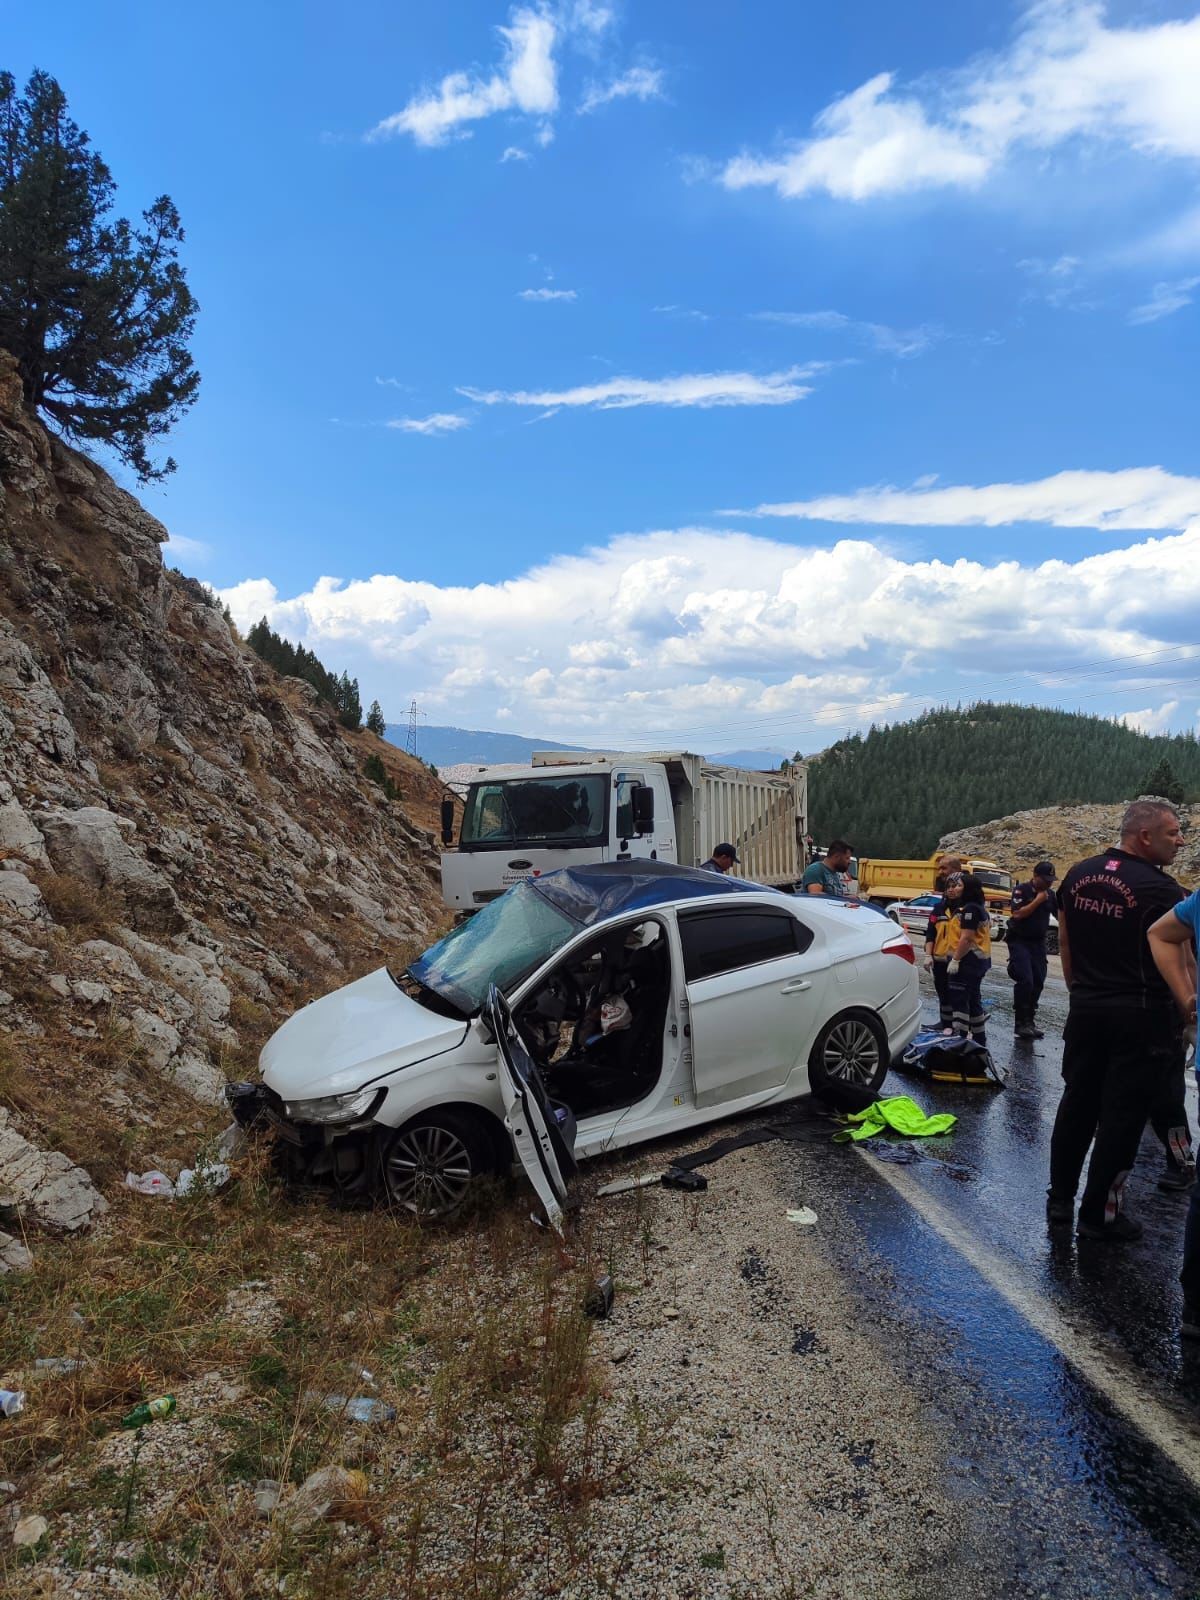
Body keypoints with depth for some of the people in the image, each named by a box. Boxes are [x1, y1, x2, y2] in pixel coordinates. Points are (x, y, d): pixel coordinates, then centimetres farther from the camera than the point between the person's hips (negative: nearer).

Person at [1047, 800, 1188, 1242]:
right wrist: (1183, 1014, -4)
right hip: (1140, 1015, -6)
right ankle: (1099, 1215, 14)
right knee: (1122, 1115, 5)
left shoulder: (1079, 875, 4)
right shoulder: (1161, 890, -16)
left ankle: (1060, 1198, 26)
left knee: (1077, 1103, 16)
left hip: (1086, 1008, 6)